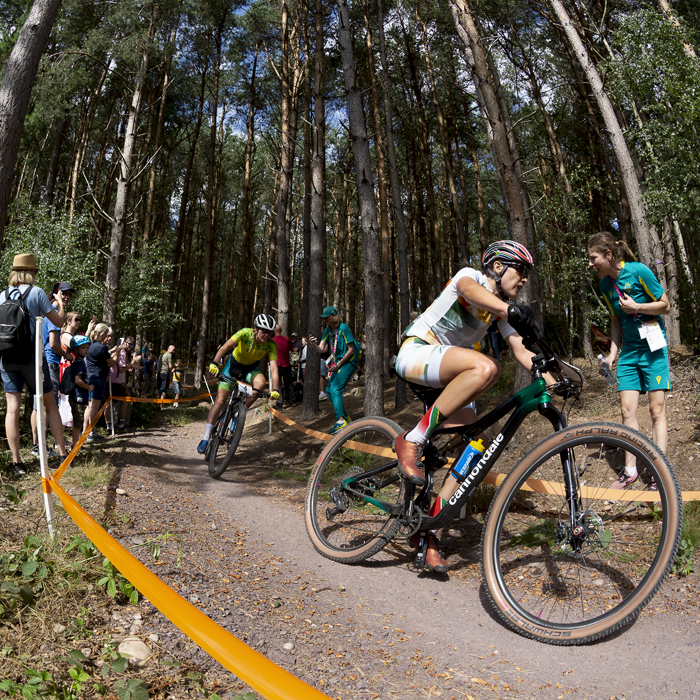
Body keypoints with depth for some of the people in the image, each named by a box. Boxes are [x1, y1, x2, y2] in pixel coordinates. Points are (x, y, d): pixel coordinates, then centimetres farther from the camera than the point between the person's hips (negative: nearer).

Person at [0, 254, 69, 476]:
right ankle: (62, 453, 10)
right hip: (30, 356, -3)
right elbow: (59, 321, -2)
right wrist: (59, 302, 16)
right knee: (51, 404, 9)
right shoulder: (36, 292, -4)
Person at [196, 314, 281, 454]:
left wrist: (275, 389, -44)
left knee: (260, 382, -33)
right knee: (220, 400, -11)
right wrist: (214, 363, -55)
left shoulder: (271, 345, -23)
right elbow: (226, 346, -40)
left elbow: (274, 368, -30)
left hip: (251, 368, 2)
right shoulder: (246, 333, -29)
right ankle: (205, 438, -3)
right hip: (234, 365, -2)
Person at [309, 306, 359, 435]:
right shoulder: (327, 330, 5)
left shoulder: (344, 328, -17)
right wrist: (313, 344, -23)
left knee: (335, 389, -18)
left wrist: (338, 364, -18)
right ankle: (344, 415, 23)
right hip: (338, 363, 8)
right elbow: (321, 349, -1)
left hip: (348, 362, -8)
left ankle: (341, 420, -17)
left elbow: (351, 349, -16)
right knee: (329, 390, 9)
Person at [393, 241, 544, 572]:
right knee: (486, 367, -35)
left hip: (445, 379, 8)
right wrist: (510, 309, -51)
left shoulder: (502, 311, 15)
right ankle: (411, 442, -29)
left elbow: (521, 351, 7)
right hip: (415, 353, -8)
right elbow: (469, 290, -32)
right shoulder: (469, 275, -6)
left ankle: (427, 531, 1)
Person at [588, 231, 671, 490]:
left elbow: (665, 305, -7)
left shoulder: (638, 271, -14)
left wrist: (636, 307, -21)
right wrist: (612, 354, 6)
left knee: (657, 410, -5)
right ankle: (630, 470, 11)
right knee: (627, 410, 2)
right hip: (629, 350, 6)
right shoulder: (605, 284, 4)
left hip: (652, 347, -5)